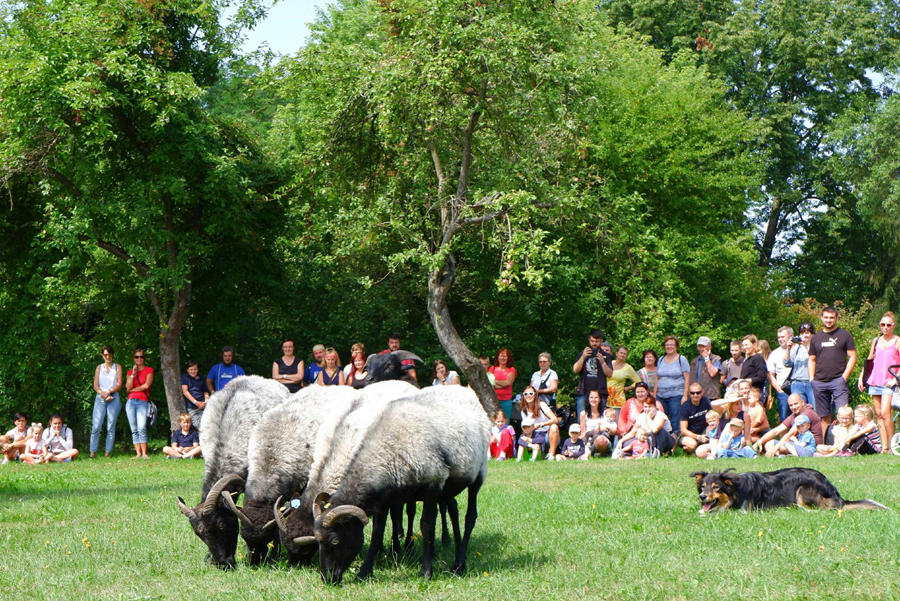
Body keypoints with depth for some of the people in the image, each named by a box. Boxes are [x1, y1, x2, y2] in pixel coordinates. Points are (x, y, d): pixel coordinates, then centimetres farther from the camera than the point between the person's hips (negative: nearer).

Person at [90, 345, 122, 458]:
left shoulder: (117, 367, 11)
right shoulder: (99, 368, 16)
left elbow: (119, 385, 3)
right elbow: (95, 386, 8)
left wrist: (109, 392, -13)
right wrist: (102, 394, -11)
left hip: (114, 399, -1)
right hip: (100, 398, 1)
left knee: (111, 427, -3)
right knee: (96, 427, -8)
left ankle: (108, 454, -2)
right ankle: (92, 453, -8)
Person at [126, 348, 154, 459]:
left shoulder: (149, 370, 7)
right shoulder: (130, 372, 17)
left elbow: (146, 385, -5)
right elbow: (128, 388, 4)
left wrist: (133, 389, 3)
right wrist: (133, 374, -3)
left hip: (143, 401, -4)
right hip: (131, 402, 4)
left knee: (142, 428, -18)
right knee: (134, 429, -1)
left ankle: (144, 453, -19)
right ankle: (138, 453, -2)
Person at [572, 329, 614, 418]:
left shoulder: (606, 356, 13)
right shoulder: (583, 354, 16)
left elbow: (609, 374, 2)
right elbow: (575, 370, 3)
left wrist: (602, 362, -14)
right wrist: (583, 357, -11)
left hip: (600, 393, -1)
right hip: (583, 393, 1)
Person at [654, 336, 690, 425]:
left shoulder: (681, 359, 1)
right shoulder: (661, 360, 16)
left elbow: (687, 379, -4)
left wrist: (685, 396, -12)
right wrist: (654, 395, 12)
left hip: (676, 396, -5)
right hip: (661, 396, 5)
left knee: (675, 421, -9)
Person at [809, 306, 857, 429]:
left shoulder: (844, 335, 6)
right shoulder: (816, 337, 17)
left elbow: (852, 358, 2)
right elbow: (812, 360, 20)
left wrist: (844, 377, -8)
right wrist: (811, 378, 6)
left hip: (838, 380, -4)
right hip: (819, 383, 4)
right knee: (824, 417, 6)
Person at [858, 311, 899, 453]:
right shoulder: (876, 341, 13)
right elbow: (869, 360, 23)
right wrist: (861, 377, 17)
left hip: (888, 383, -5)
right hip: (874, 381, 5)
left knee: (885, 413, -18)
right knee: (878, 414, 3)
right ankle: (884, 447, 5)